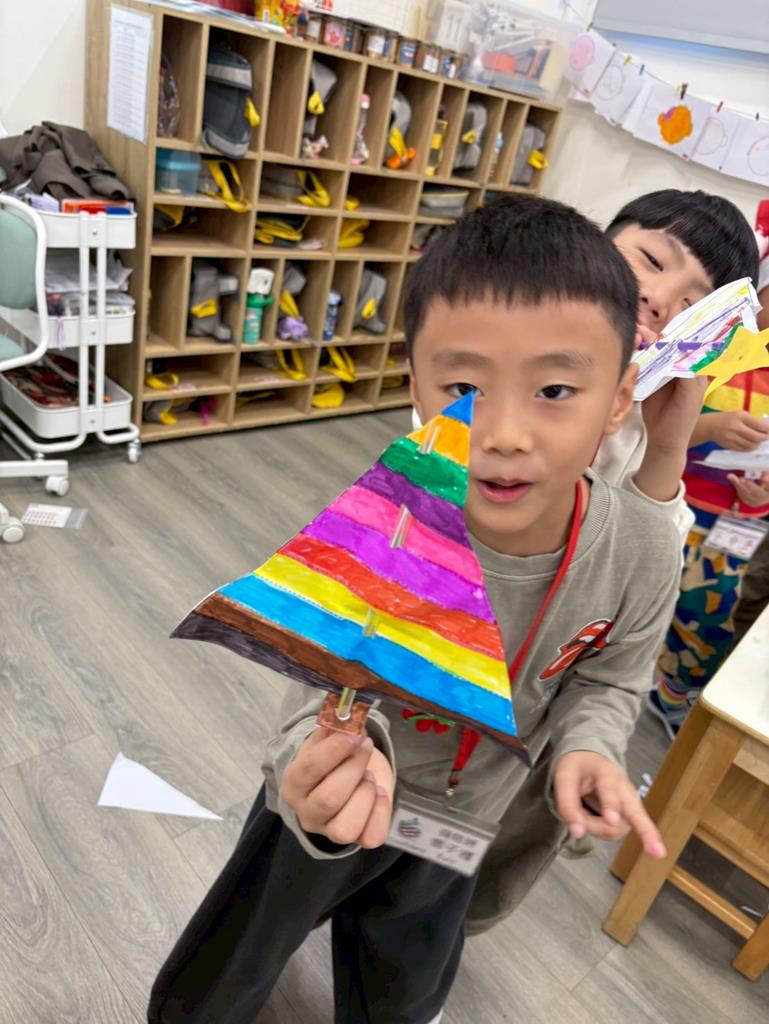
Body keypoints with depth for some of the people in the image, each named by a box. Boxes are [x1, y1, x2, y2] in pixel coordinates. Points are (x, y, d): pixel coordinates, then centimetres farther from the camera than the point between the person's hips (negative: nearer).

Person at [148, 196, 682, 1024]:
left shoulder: (643, 551, -26)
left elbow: (605, 680, -7)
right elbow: (327, 700, -31)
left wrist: (585, 750, -27)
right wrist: (335, 764, -53)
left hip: (460, 816, 3)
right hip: (340, 803, -2)